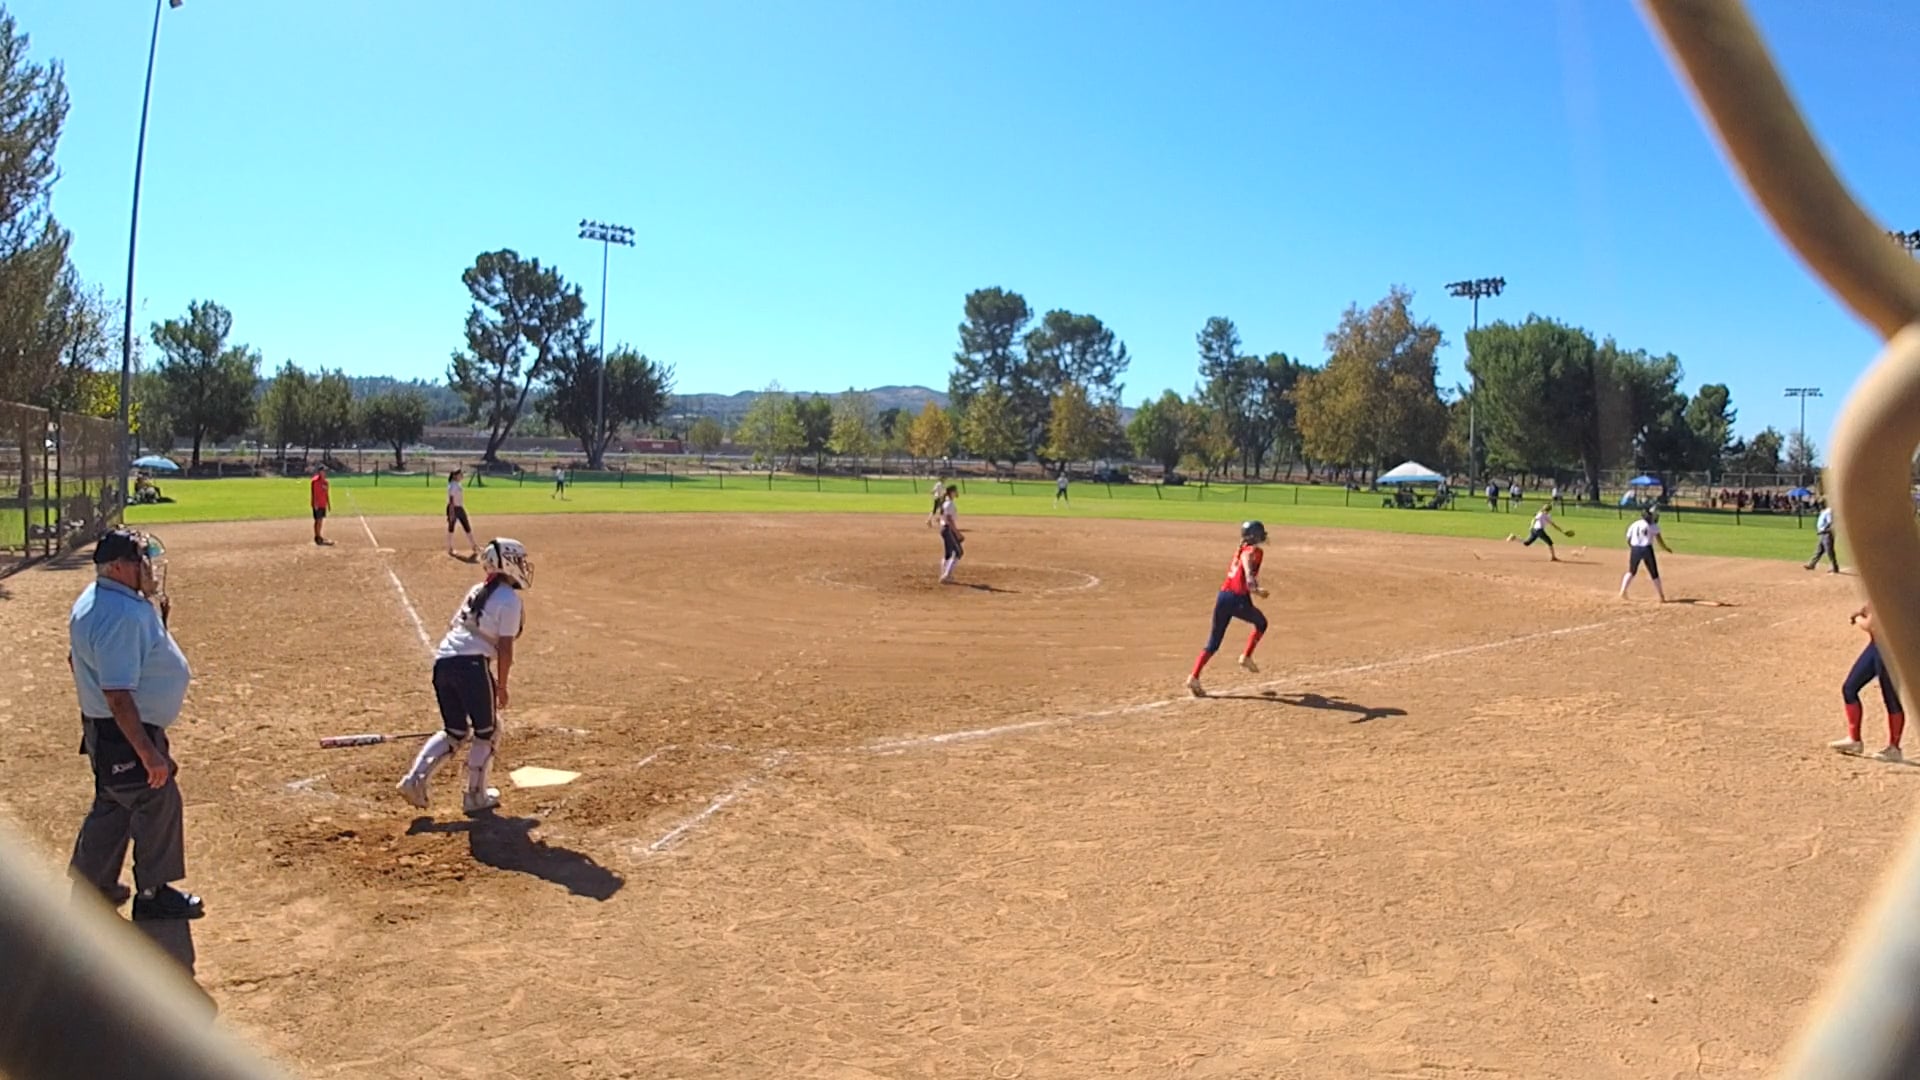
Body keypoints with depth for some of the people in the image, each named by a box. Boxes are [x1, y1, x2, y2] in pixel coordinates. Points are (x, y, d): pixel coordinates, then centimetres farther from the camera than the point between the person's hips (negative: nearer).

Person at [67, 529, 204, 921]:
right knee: (158, 802, 4)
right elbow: (118, 694, -31)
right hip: (124, 732, -11)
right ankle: (153, 893, 19)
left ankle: (92, 885, 37)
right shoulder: (123, 615, -29)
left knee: (113, 804, 23)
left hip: (104, 728, 11)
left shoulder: (97, 599, 5)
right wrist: (148, 752, -29)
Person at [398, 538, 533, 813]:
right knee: (487, 732, 12)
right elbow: (505, 647, -6)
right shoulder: (510, 599, -2)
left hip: (443, 662, 7)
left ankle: (416, 778, 5)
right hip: (472, 664, -7)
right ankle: (475, 795, 18)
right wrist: (501, 686, 1)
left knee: (455, 731, 21)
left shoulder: (476, 591, 21)